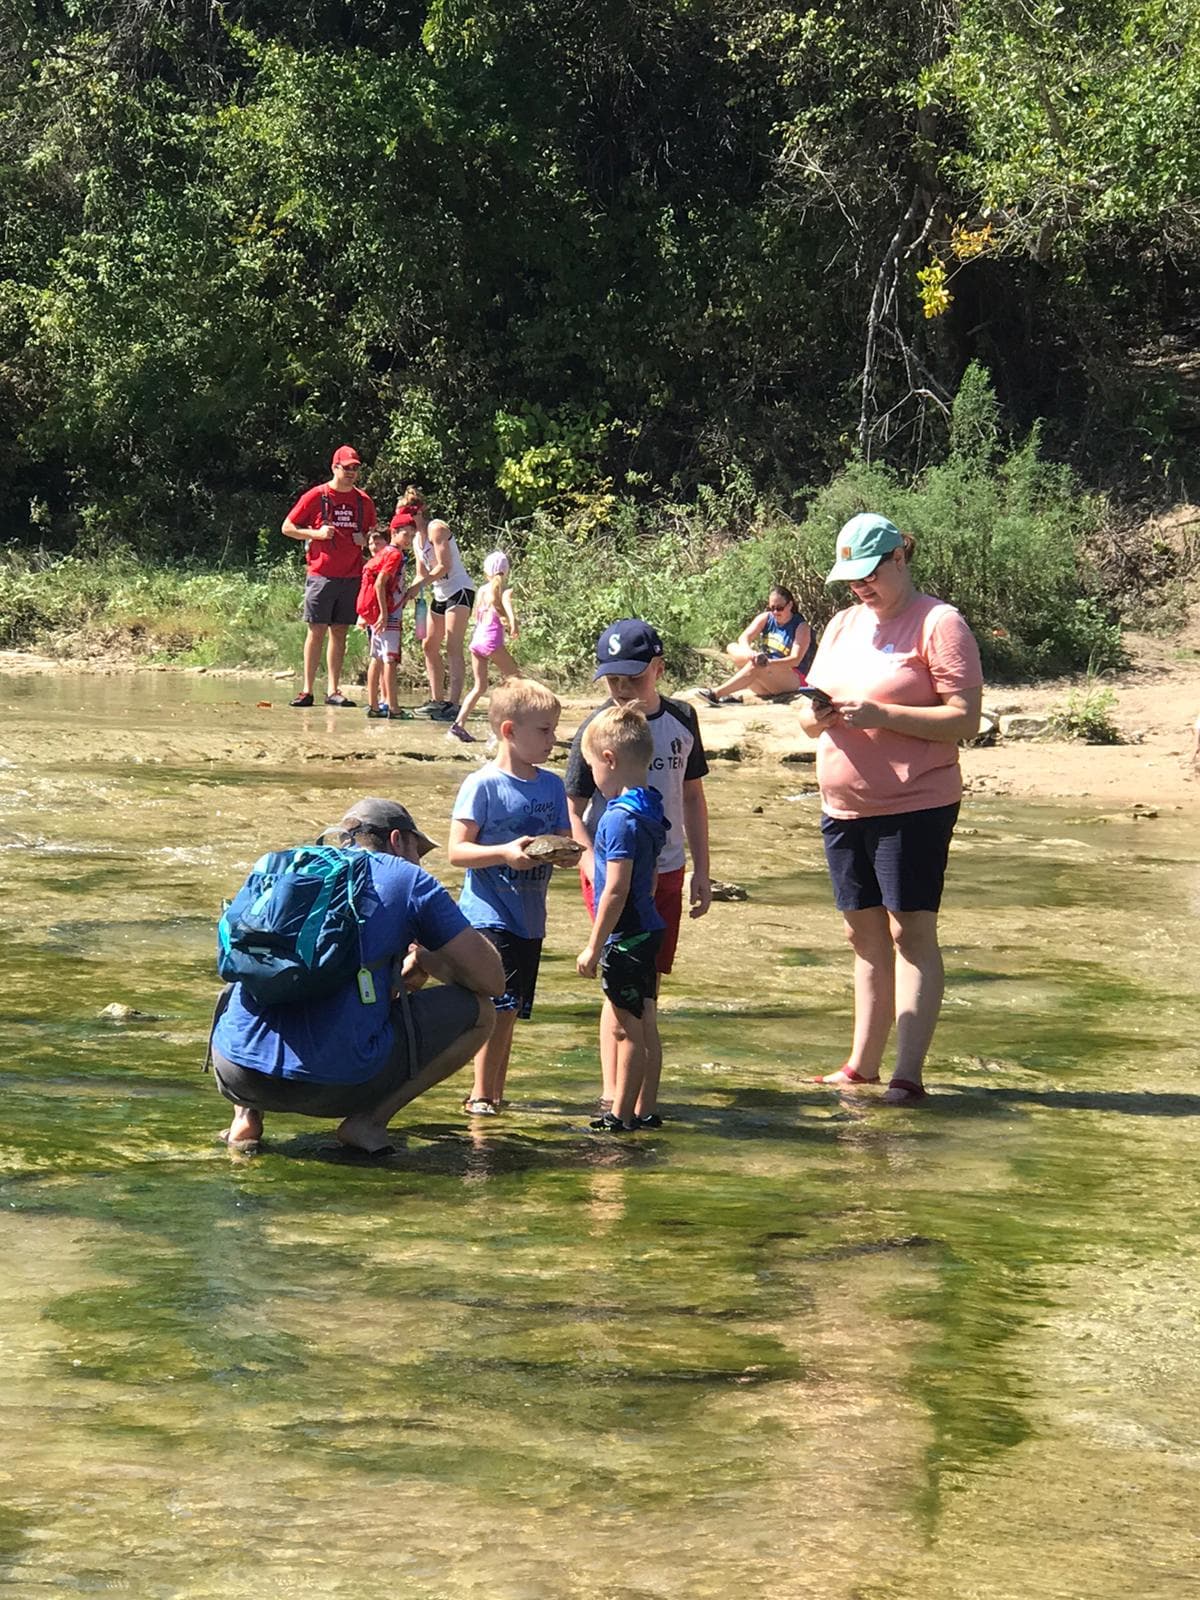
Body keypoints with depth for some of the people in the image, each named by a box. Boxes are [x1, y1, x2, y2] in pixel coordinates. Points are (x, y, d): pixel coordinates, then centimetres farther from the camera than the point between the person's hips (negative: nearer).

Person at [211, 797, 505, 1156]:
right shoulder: (410, 880, 7)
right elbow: (491, 979, 8)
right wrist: (429, 962, 28)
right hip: (342, 1083, -5)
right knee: (480, 1010, 13)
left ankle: (246, 1115, 16)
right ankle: (369, 1120, 2)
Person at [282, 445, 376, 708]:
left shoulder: (364, 502, 10)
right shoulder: (316, 497, -1)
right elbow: (287, 528, 3)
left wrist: (365, 540, -1)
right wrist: (316, 533, -11)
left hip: (351, 576, 3)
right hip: (321, 575, -3)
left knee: (339, 632, 5)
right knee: (317, 631, -4)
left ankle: (333, 691, 7)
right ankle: (307, 690, 0)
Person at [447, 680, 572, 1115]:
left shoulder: (552, 786, 10)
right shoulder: (483, 785, -9)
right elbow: (457, 851, -12)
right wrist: (506, 853, -25)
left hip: (530, 917, 6)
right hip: (489, 913, -6)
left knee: (512, 1009, 11)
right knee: (502, 1002, -15)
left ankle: (495, 1093, 21)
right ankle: (481, 1093, -6)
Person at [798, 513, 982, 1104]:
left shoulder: (939, 624, -8)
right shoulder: (843, 625, 15)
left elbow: (965, 719, -15)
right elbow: (812, 715, 19)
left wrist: (879, 713, -21)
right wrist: (816, 714, -6)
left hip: (914, 806, -7)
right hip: (843, 809, 7)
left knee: (910, 930, -6)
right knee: (865, 933, 11)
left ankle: (908, 1074, -7)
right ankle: (862, 1064, 17)